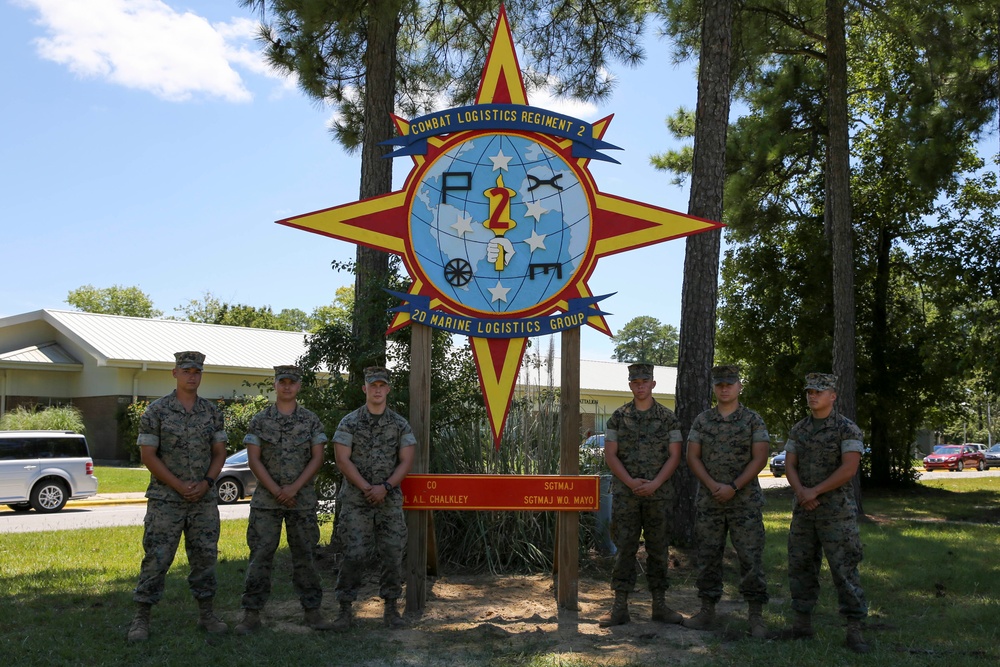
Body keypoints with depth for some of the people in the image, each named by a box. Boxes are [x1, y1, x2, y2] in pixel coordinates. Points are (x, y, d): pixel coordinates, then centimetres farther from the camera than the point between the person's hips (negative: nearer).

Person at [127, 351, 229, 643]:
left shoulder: (212, 412, 6)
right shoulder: (156, 411, -5)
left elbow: (219, 452, 8)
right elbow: (147, 455, -7)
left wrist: (207, 482, -8)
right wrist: (179, 485, -13)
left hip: (204, 499, 4)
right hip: (165, 499, -3)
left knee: (205, 557, 8)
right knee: (156, 558, -2)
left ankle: (206, 614, 19)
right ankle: (141, 619, 9)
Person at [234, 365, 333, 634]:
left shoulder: (311, 420, 4)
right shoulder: (260, 420, 3)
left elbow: (317, 457, -1)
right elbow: (254, 459, -2)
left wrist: (294, 487, -12)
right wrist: (276, 490, -11)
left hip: (302, 499, 1)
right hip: (266, 499, 0)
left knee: (304, 554, 6)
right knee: (260, 554, -1)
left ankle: (312, 611, 13)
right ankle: (251, 614, 6)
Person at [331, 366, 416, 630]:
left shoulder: (400, 424, 6)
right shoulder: (349, 423, 1)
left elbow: (406, 461, 2)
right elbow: (342, 459, -5)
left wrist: (385, 487, -11)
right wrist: (367, 488, -12)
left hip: (390, 500, 2)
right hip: (355, 501, -2)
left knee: (393, 554, 3)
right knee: (353, 555, -5)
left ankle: (390, 608, 15)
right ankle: (345, 610, 4)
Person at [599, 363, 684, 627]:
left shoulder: (668, 418, 4)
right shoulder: (618, 417, 5)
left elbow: (674, 455, 1)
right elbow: (610, 454, 1)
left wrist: (655, 483, -12)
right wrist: (630, 482, -12)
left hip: (658, 493, 0)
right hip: (625, 493, 0)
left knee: (658, 549, 6)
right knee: (624, 548, 1)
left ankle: (659, 605, 16)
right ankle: (620, 607, 5)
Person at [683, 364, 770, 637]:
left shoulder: (753, 420, 1)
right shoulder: (702, 420, 8)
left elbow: (760, 458, -5)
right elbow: (692, 456, 4)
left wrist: (733, 487, -14)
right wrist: (713, 485, -9)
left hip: (745, 501, -3)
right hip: (709, 501, 3)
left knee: (751, 557, -2)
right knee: (708, 556, 7)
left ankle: (756, 616, 6)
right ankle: (707, 611, 16)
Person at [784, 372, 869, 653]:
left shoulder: (847, 429, -6)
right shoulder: (798, 430, 11)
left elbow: (849, 468, -15)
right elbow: (789, 465, 7)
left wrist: (815, 491, -15)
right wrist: (801, 491, -12)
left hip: (837, 511, -5)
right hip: (803, 510, 6)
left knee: (845, 569, -5)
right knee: (801, 566, 8)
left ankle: (854, 630, 1)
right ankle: (802, 622, 18)